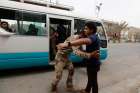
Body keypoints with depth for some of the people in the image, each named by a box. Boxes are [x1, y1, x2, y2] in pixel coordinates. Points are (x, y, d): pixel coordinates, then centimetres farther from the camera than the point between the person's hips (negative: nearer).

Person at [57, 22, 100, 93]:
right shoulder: (93, 37, 10)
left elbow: (84, 41, -51)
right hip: (91, 62, 11)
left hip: (93, 64, -11)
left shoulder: (93, 37, -27)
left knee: (93, 81, 8)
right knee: (90, 78, 27)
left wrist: (68, 44, -62)